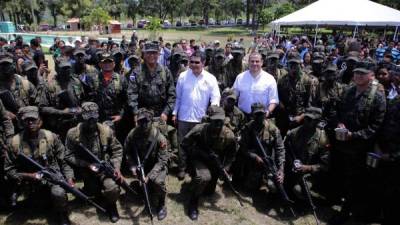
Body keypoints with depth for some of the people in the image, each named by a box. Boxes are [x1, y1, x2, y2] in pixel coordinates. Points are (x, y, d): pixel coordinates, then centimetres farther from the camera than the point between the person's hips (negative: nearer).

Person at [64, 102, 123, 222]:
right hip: (85, 171, 1)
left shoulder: (106, 131, -9)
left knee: (113, 189, -23)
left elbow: (117, 149, 0)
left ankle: (111, 205, 11)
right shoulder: (73, 133, -12)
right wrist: (87, 164, -19)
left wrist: (116, 167, -12)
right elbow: (68, 156, -8)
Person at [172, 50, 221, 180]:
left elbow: (215, 97, -3)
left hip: (201, 118, 0)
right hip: (183, 117, 1)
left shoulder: (210, 79, -3)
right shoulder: (183, 76, 0)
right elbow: (178, 96, 5)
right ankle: (182, 168, 23)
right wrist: (175, 113, 4)